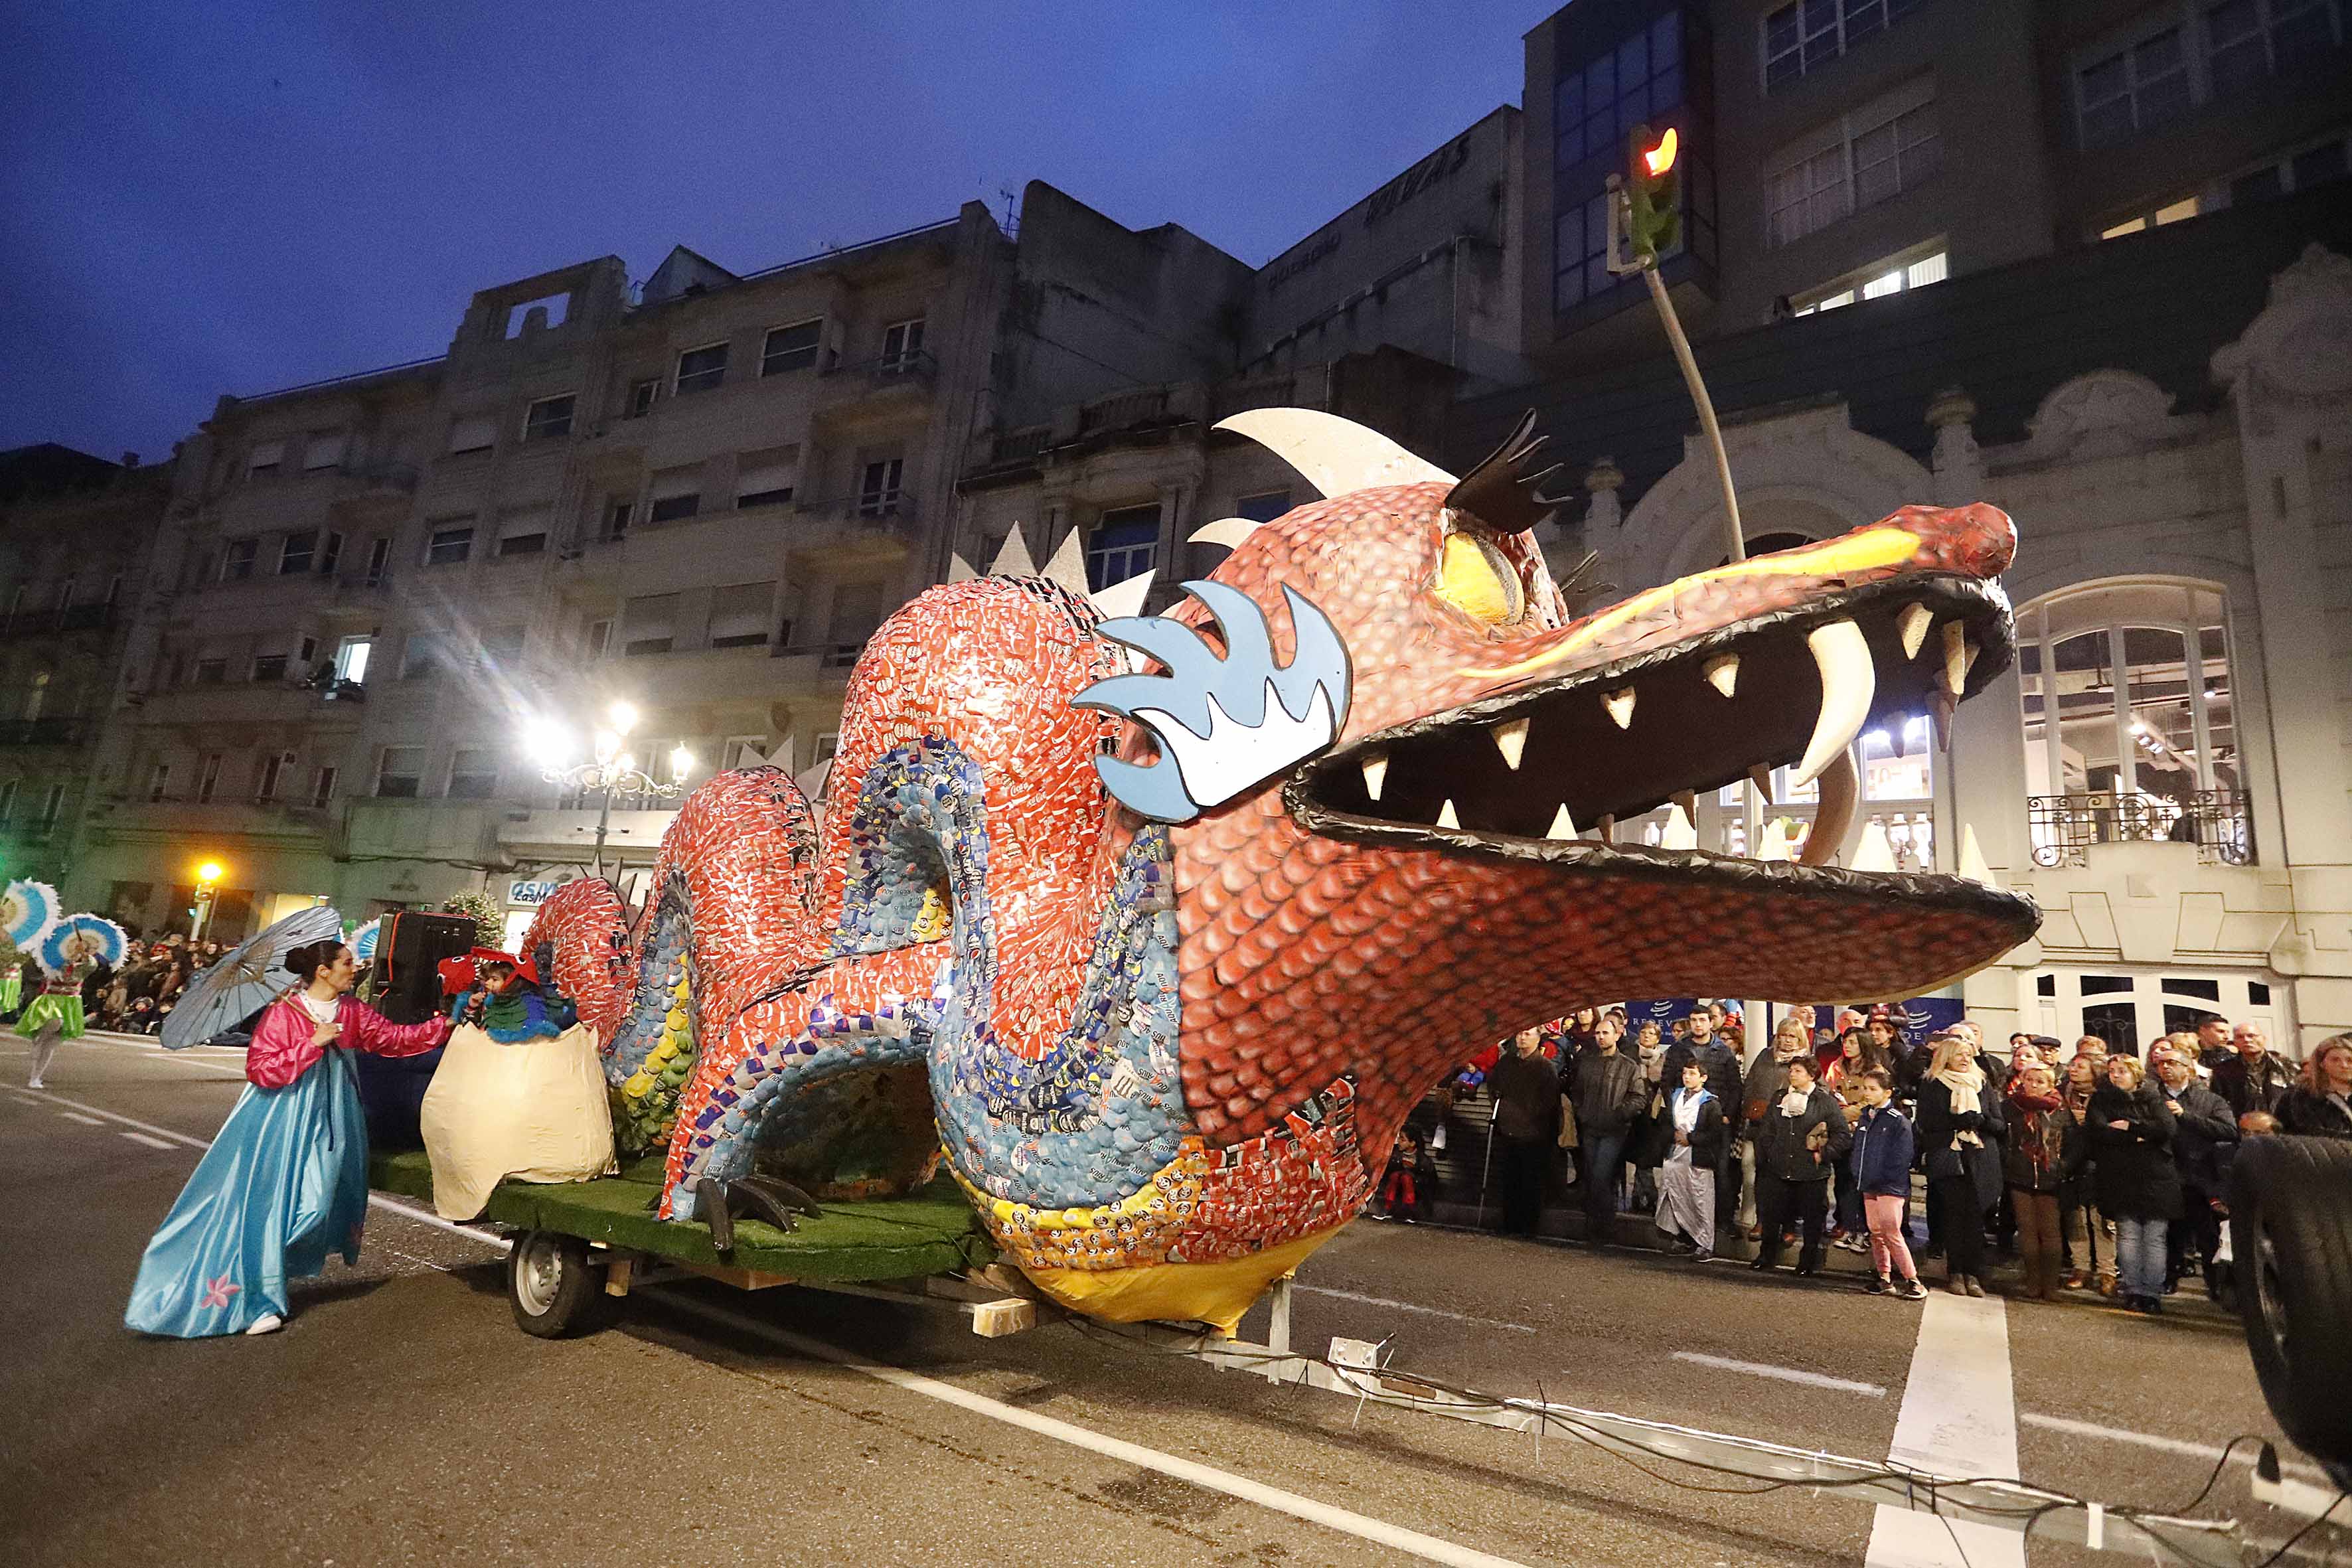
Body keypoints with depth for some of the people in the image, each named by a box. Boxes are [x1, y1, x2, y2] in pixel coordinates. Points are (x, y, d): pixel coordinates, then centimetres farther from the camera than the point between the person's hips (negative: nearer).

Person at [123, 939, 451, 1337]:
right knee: (265, 1203, -3)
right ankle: (252, 1302, 6)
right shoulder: (283, 1013, -12)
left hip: (327, 1122, 5)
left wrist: (447, 1025, 4)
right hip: (280, 1121, -5)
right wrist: (314, 1043, -23)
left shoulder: (352, 1013, 4)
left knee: (316, 1197, 6)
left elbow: (396, 1038, 9)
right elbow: (259, 1069, -16)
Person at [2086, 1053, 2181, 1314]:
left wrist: (2130, 1126, -7)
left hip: (2155, 1176, 0)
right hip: (2120, 1178, 0)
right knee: (2128, 1234, -4)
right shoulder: (2101, 1100, 10)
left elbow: (2166, 1129, -6)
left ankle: (2153, 1292, 2)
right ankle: (2133, 1290, 1)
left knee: (2155, 1237, -2)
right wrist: (2137, 1137, -7)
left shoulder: (2153, 1099, 11)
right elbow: (2095, 1131, -5)